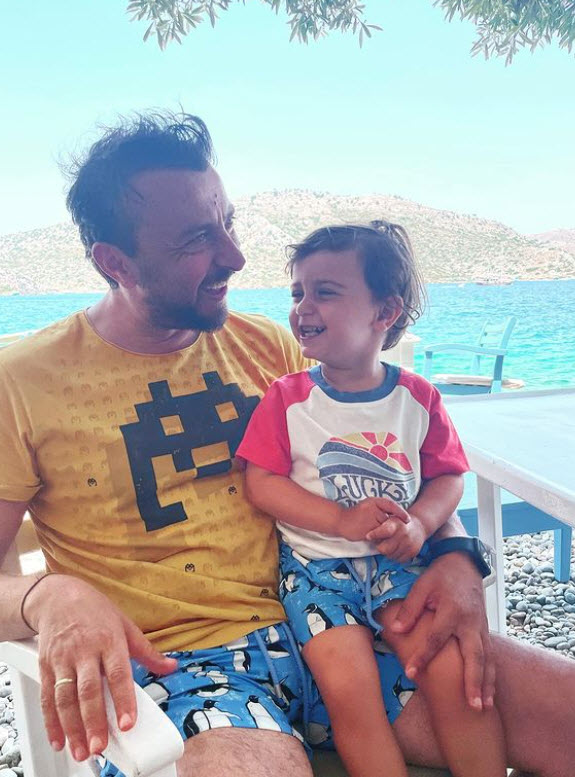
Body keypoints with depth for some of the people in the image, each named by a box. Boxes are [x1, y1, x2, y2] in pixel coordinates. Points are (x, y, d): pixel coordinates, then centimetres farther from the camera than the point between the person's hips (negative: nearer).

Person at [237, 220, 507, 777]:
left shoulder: (417, 398, 3)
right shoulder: (286, 398, -2)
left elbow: (448, 476, 7)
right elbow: (261, 482, -7)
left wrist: (419, 523, -14)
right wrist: (343, 520, -17)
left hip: (398, 562, 1)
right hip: (316, 564, -1)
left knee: (454, 672, -16)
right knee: (349, 688, -21)